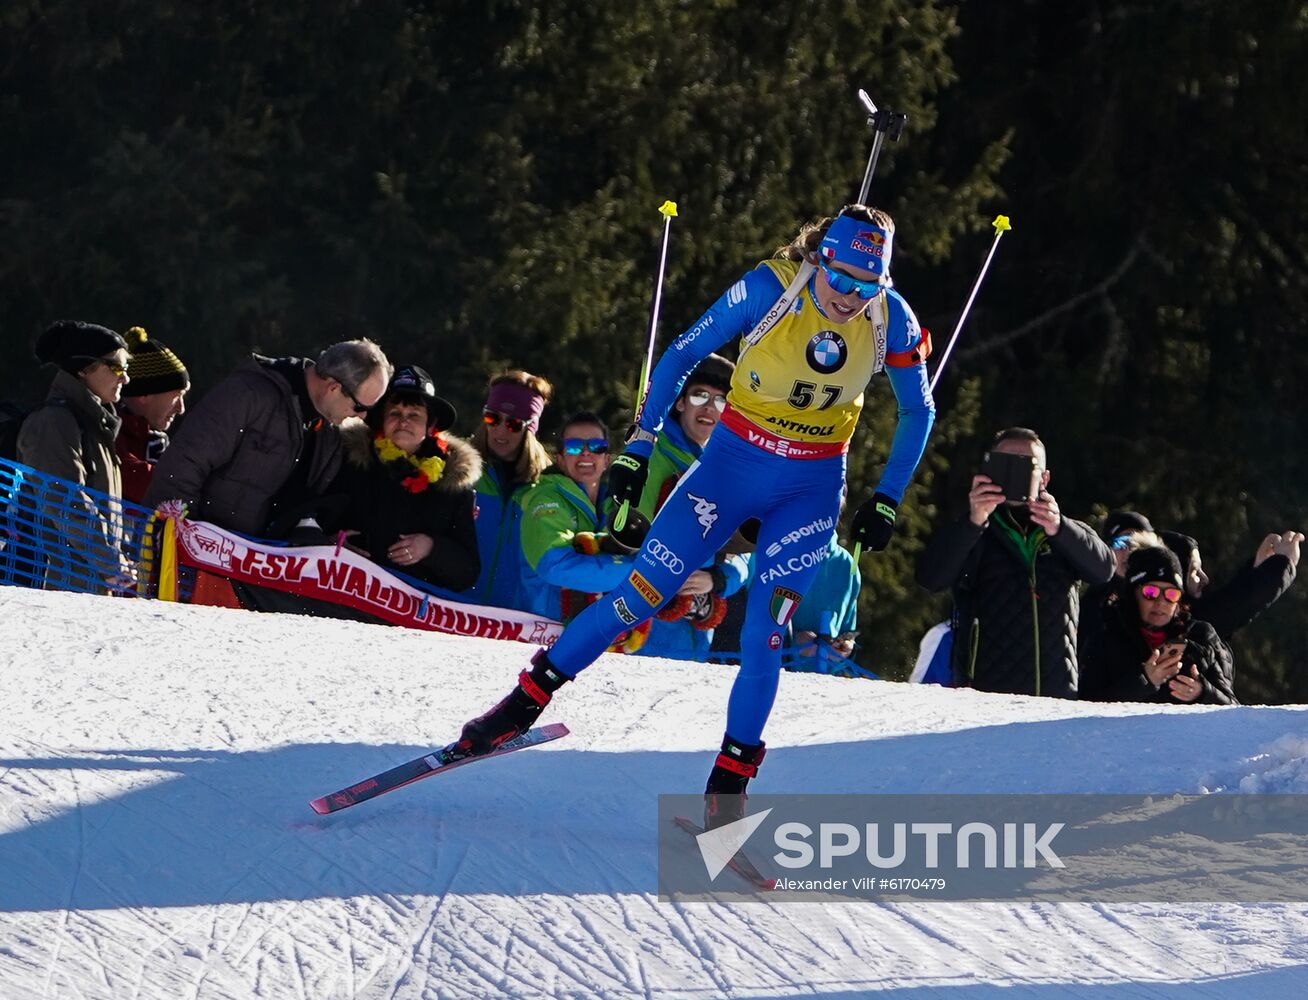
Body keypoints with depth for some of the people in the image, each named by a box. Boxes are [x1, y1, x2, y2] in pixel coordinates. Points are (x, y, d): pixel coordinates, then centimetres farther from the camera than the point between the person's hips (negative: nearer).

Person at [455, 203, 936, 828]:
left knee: (765, 631, -9)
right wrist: (638, 447, -10)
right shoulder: (769, 289, -19)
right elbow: (681, 356, -8)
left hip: (811, 489, 1)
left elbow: (919, 412, 4)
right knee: (642, 593, -6)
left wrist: (886, 501, 0)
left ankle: (728, 787, 0)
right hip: (732, 463, -1)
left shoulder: (892, 319, -13)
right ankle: (527, 700, 8)